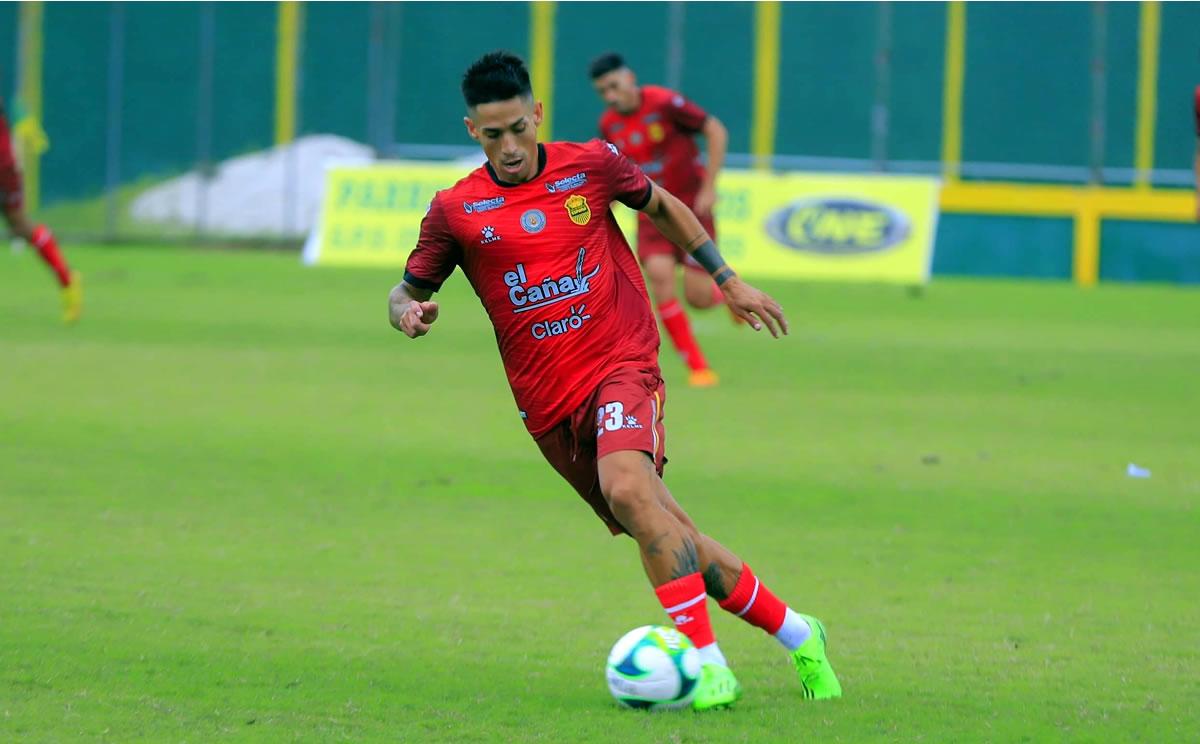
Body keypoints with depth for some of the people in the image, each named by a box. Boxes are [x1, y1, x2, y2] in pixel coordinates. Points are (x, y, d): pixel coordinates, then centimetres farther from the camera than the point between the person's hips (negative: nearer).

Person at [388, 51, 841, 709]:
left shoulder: (590, 165, 1)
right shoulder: (456, 210, 1)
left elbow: (663, 208, 19)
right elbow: (406, 291, 10)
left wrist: (728, 282, 19)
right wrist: (409, 315, -14)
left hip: (622, 365, -2)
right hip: (548, 402, 2)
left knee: (627, 488, -31)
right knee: (668, 538, 4)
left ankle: (708, 661, -31)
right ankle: (795, 633, 23)